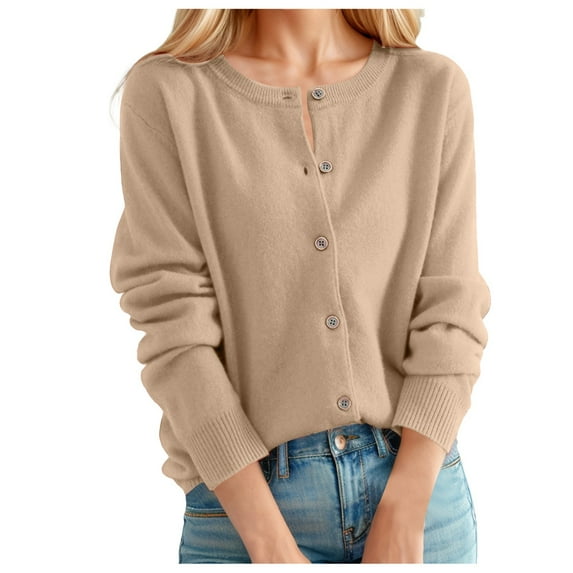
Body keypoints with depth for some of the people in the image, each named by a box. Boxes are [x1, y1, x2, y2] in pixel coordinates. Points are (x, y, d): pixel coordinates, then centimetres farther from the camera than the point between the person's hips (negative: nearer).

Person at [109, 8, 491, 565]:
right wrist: (271, 544, -12)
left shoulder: (436, 88, 1)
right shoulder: (164, 92, -5)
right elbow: (175, 326, -10)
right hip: (243, 495, -1)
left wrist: (402, 520, -10)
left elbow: (450, 315, -3)